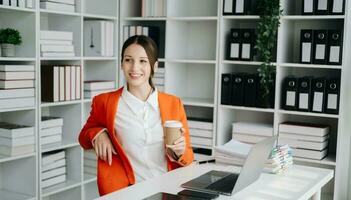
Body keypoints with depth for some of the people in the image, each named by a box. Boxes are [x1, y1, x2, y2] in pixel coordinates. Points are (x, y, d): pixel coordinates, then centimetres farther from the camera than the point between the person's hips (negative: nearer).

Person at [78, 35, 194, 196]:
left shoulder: (174, 104, 7)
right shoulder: (104, 102, 4)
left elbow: (187, 157, 13)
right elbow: (84, 137, 20)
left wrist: (180, 152, -8)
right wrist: (98, 134, 0)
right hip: (124, 191, -1)